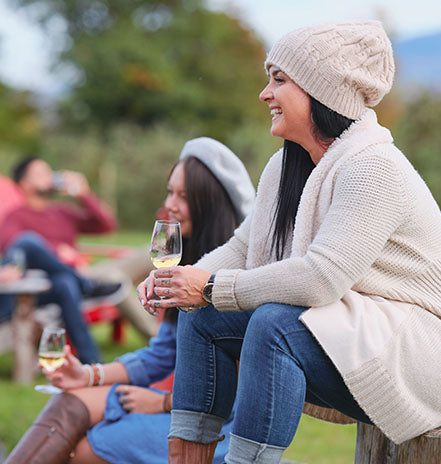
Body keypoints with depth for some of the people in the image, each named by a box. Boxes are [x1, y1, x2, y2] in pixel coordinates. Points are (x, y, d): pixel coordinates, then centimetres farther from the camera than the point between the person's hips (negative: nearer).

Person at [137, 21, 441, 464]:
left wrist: (213, 288, -21)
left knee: (273, 324, -32)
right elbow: (243, 248, 13)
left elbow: (322, 276, -29)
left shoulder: (374, 168, -21)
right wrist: (181, 281, -7)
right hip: (342, 330, 9)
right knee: (203, 316, -1)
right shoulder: (284, 166, 8)